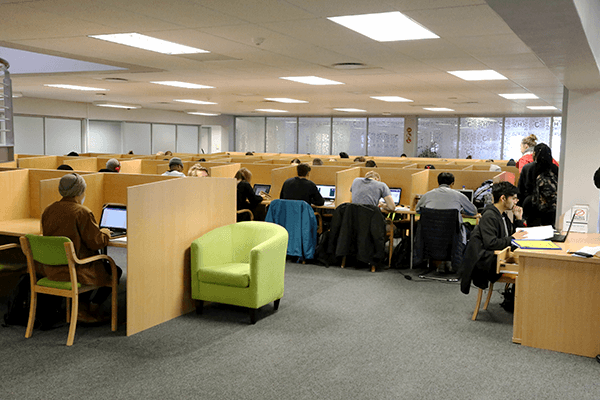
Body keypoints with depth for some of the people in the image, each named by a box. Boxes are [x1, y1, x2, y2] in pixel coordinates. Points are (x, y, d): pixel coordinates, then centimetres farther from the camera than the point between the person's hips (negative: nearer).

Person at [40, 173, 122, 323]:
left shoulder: (48, 210, 3)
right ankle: (93, 308, 20)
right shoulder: (82, 212, -19)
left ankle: (82, 306, 25)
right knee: (115, 271, 15)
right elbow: (96, 242, -17)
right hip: (74, 270, -8)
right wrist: (105, 233, 5)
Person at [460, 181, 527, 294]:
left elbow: (515, 233, 24)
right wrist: (511, 239, -16)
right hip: (484, 259, -10)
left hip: (498, 256, 10)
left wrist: (519, 219, 12)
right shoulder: (489, 216, -13)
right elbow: (490, 243, -23)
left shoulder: (502, 215, 18)